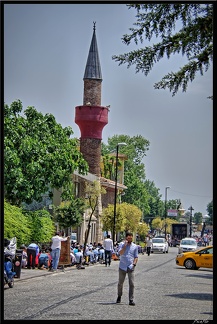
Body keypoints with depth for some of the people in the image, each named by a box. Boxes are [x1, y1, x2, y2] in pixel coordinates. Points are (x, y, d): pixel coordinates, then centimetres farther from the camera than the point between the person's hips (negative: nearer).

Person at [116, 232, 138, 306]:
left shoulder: (135, 246, 8)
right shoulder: (122, 244, 2)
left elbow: (136, 257, 10)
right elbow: (120, 253, -13)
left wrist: (134, 264, -6)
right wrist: (125, 245, -17)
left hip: (130, 268, 0)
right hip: (122, 267, 0)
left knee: (131, 284, -8)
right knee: (120, 283, 12)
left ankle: (131, 300, -6)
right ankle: (119, 296, 33)